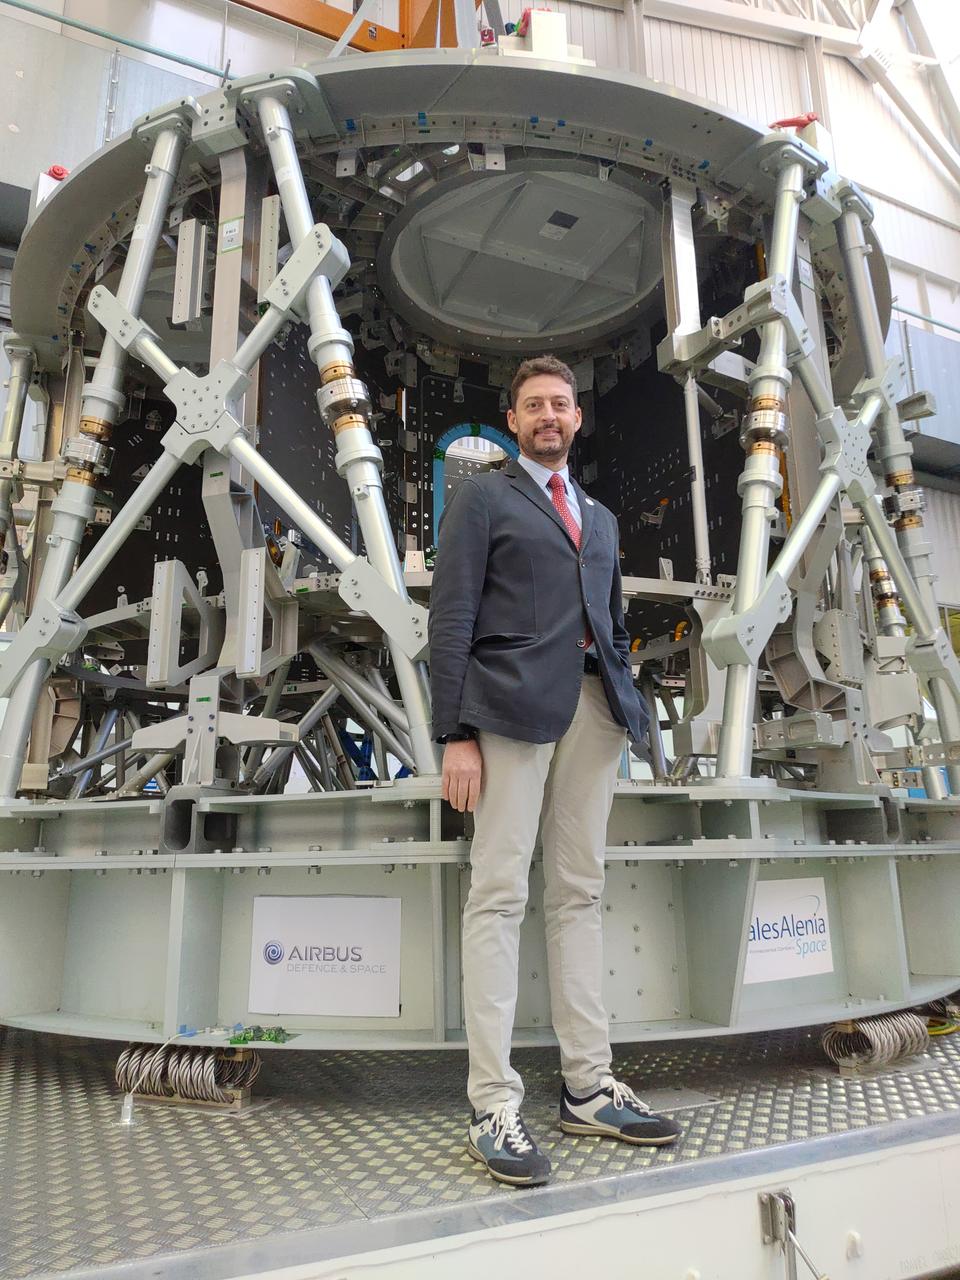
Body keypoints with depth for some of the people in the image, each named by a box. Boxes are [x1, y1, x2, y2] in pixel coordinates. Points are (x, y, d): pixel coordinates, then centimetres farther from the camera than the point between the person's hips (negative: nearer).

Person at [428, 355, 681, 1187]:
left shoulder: (601, 517, 26)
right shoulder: (483, 496, 9)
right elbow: (450, 618, -1)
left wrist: (628, 712, 10)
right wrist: (456, 734, -11)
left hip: (594, 707, 6)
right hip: (513, 704, -5)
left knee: (580, 894, 8)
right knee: (500, 895, -6)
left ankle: (589, 1088, 17)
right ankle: (495, 1108, 1)